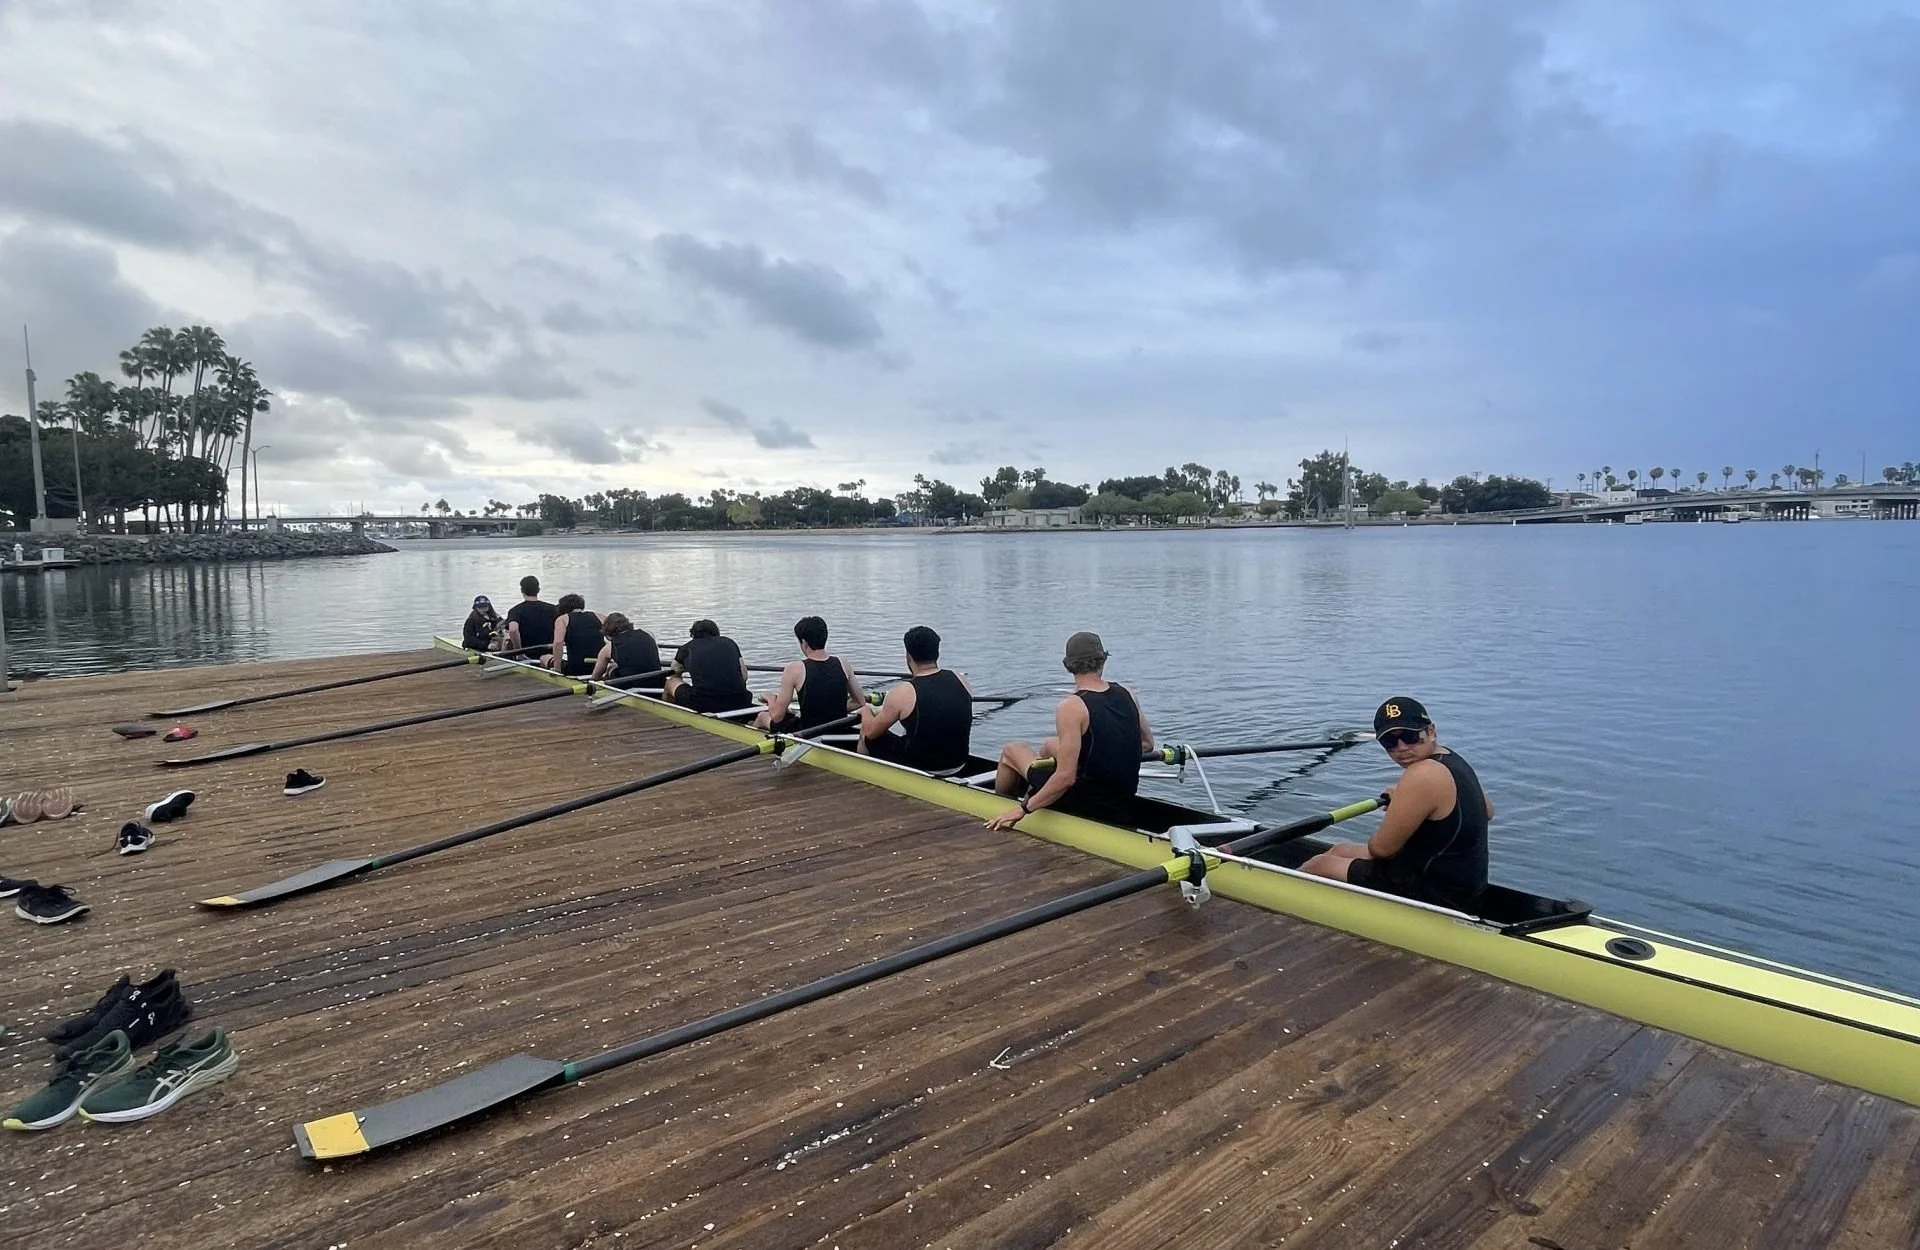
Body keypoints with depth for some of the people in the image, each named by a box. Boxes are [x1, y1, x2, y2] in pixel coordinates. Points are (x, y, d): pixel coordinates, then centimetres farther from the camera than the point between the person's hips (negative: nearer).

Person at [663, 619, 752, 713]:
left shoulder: (686, 647, 18)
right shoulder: (729, 642, 20)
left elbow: (674, 677, 33)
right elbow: (744, 676, 17)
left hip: (702, 705, -2)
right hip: (739, 703, 2)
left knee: (671, 682, 25)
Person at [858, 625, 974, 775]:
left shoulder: (902, 693, -19)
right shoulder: (961, 680, -6)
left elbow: (871, 732, -6)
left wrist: (865, 711, 16)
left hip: (920, 769, -5)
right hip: (959, 766, 5)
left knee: (866, 734, 17)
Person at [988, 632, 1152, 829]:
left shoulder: (1071, 707, -23)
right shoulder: (1126, 694, -3)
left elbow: (1066, 777, -27)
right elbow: (1147, 743, 9)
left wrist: (1023, 809, -16)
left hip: (1085, 803, -7)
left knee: (1011, 751, 14)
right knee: (1050, 745, 30)